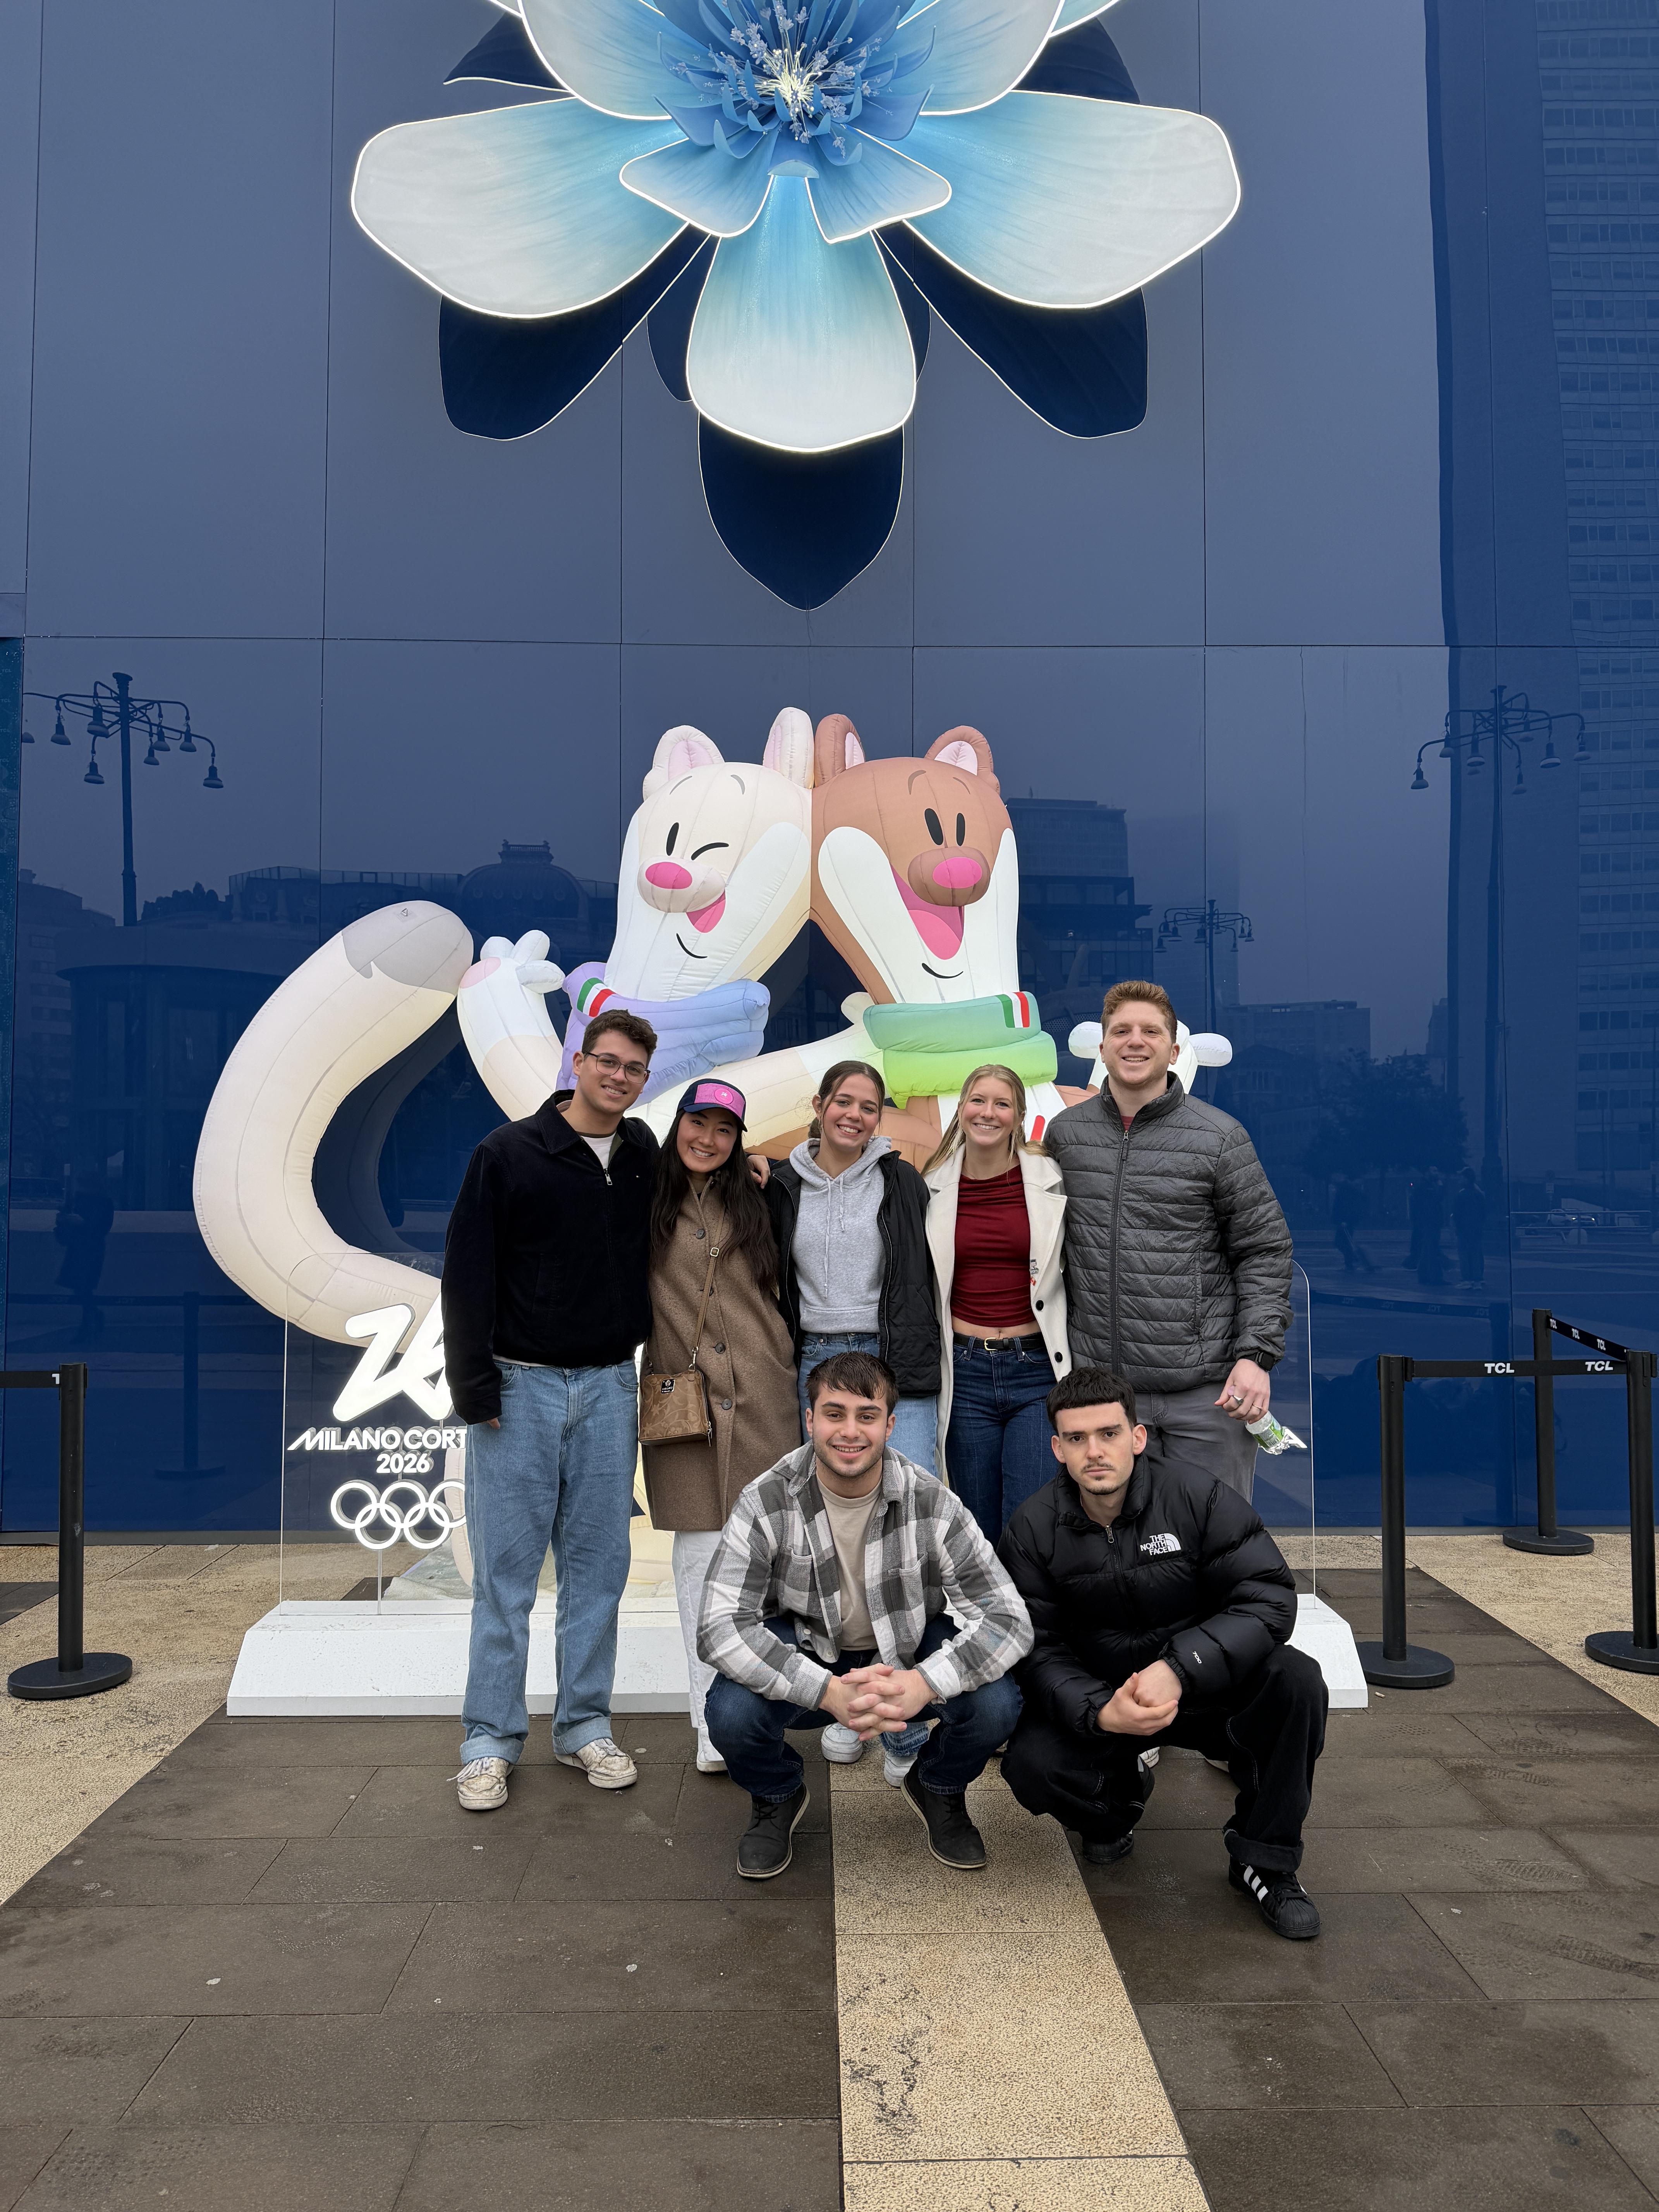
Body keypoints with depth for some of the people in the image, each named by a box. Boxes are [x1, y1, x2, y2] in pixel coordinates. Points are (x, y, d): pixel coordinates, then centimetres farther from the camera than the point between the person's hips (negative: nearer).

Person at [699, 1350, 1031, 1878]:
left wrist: (924, 1683, -39)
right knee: (731, 1713, -31)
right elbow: (721, 1627, -27)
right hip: (803, 1653, 0)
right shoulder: (766, 1503, -20)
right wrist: (828, 1692, -40)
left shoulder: (932, 1504, -18)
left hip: (907, 1655, 1)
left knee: (995, 1705, -27)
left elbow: (1008, 1620, -21)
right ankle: (777, 1796, 9)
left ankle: (939, 1788, 11)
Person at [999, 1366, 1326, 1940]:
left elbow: (1269, 1600, -21)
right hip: (1096, 1698, 1)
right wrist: (1101, 1711, -34)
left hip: (1203, 1686, 0)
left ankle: (1264, 1860, -6)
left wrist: (1177, 1670, -35)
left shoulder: (1200, 1498, -14)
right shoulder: (1033, 1530, -10)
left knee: (1296, 1679, -29)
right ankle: (1121, 1786, 12)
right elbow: (1037, 1650, -13)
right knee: (1030, 1763, -27)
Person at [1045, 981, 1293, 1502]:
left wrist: (1256, 1356, -9)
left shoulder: (1220, 1137, -2)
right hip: (1102, 1388, 2)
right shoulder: (1064, 1133, 7)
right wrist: (1063, 1354, 13)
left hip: (1208, 1390, -2)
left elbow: (1264, 1253, 0)